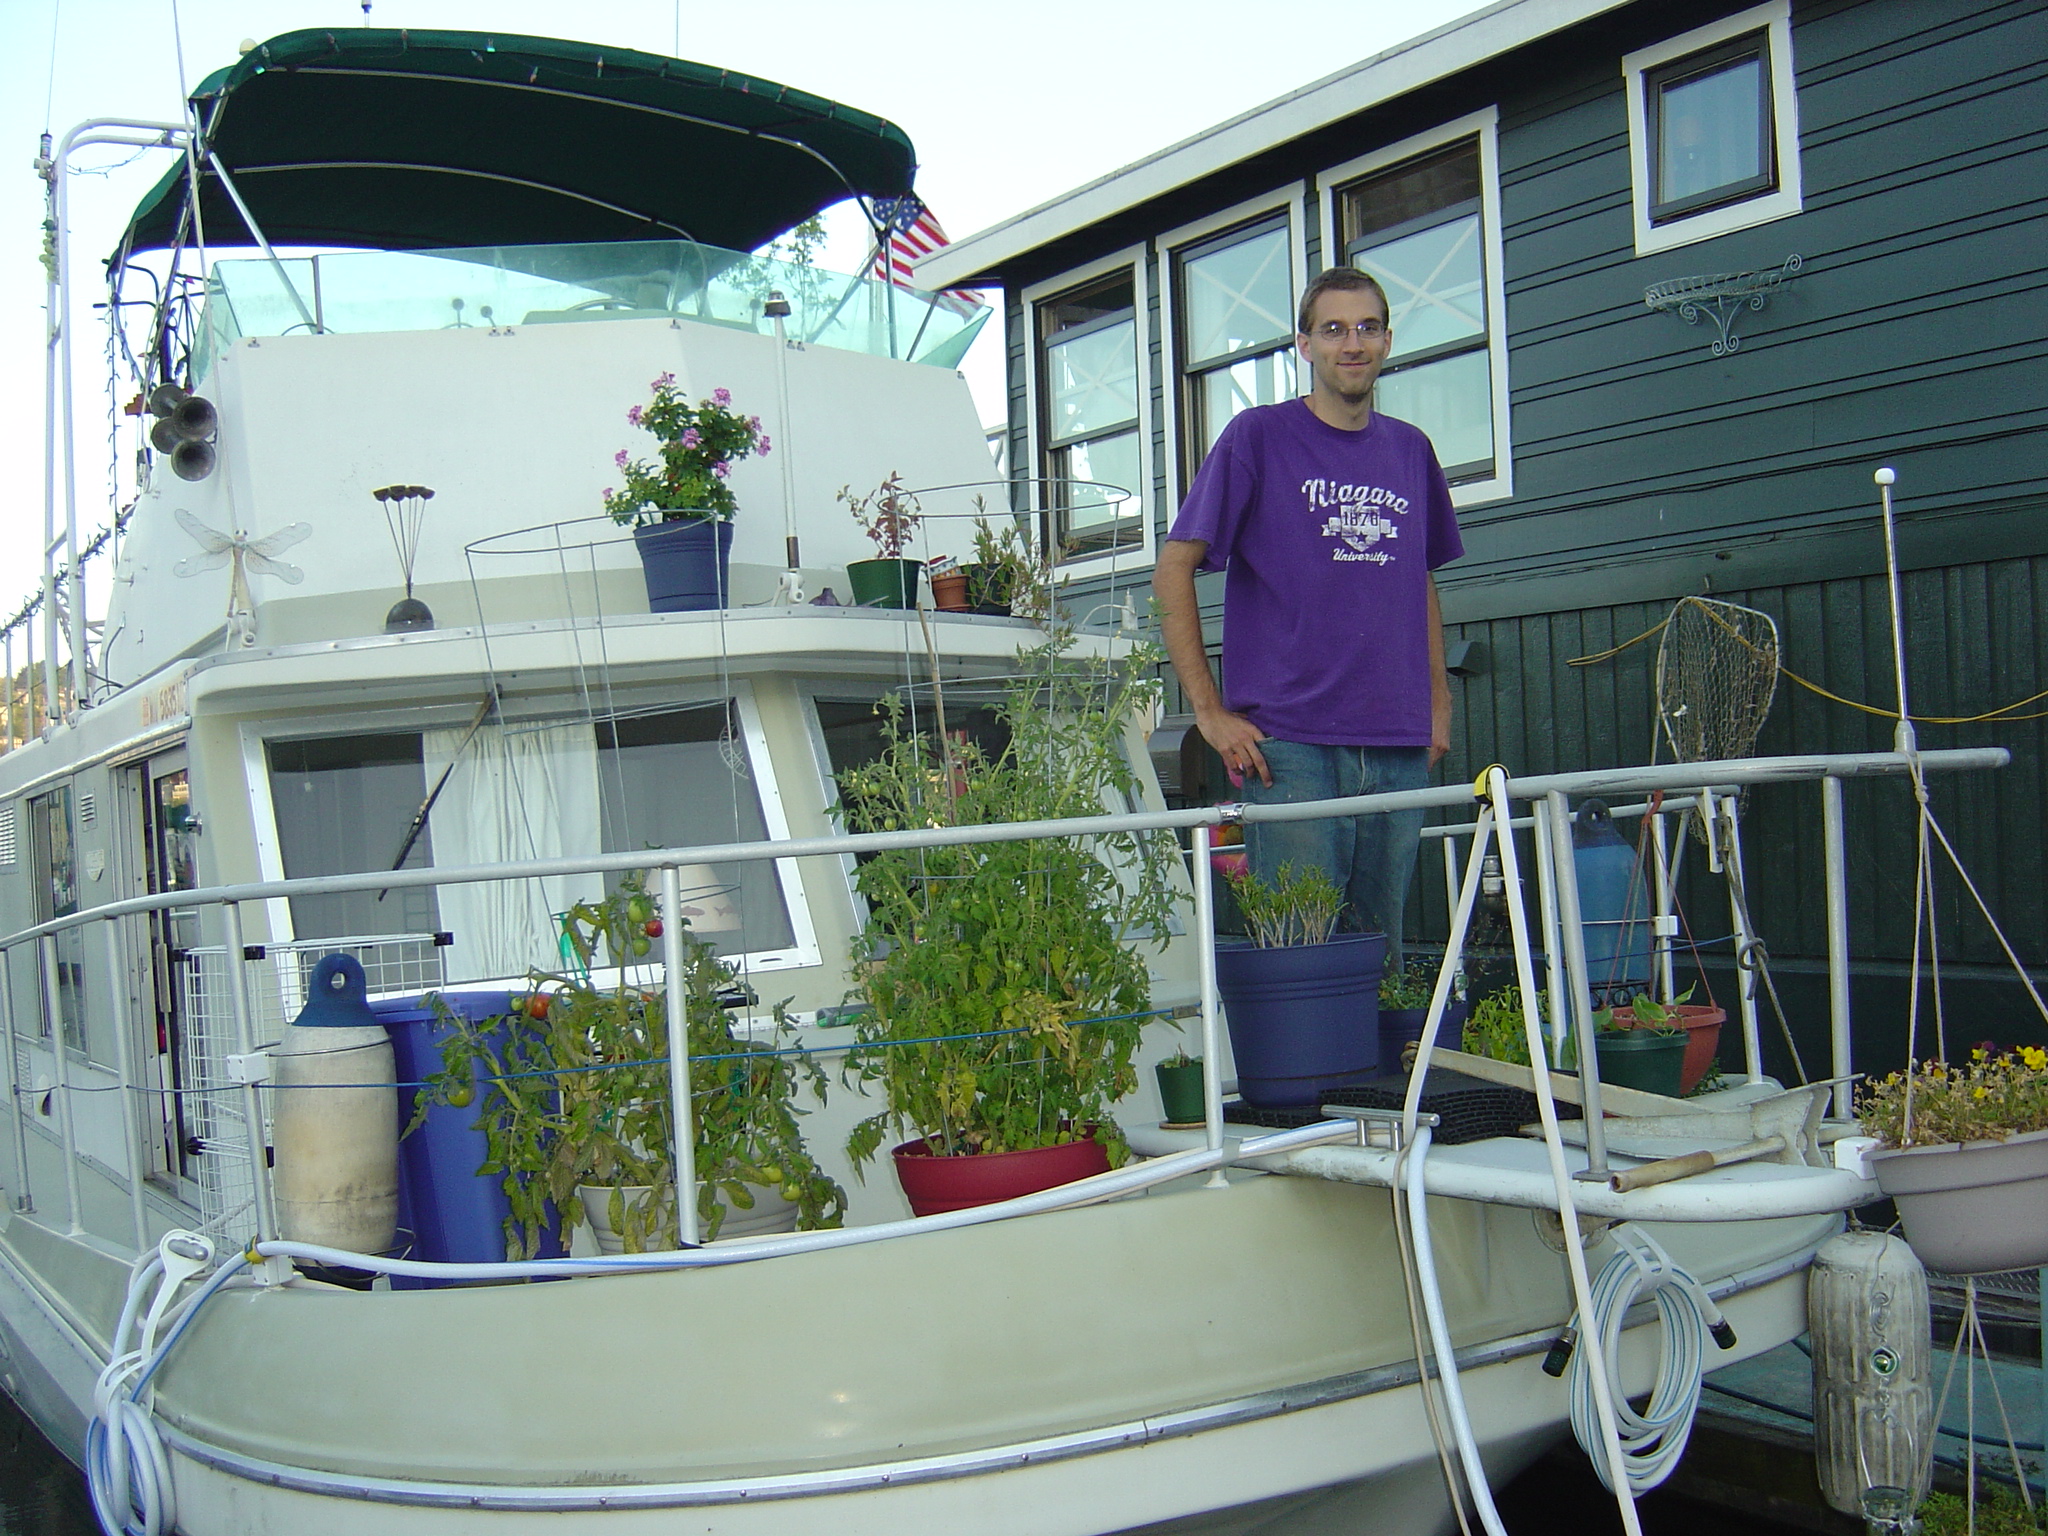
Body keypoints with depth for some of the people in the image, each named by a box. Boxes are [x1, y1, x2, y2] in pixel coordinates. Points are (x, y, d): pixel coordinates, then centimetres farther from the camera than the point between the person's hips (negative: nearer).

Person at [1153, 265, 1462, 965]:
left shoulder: (1411, 450, 14)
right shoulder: (1259, 436, -1)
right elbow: (1173, 571, -4)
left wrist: (1438, 703, 13)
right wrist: (1210, 711, -9)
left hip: (1400, 747, 5)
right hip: (1291, 743, -5)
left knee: (1382, 952, 11)